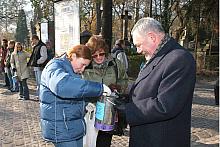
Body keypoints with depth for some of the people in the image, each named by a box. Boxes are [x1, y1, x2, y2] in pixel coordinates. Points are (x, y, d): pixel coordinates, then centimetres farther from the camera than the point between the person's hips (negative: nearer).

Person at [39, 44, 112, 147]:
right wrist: (98, 88, -37)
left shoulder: (73, 71, 13)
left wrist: (86, 103, 4)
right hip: (61, 130, -9)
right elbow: (62, 84, -40)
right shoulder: (55, 66, -17)